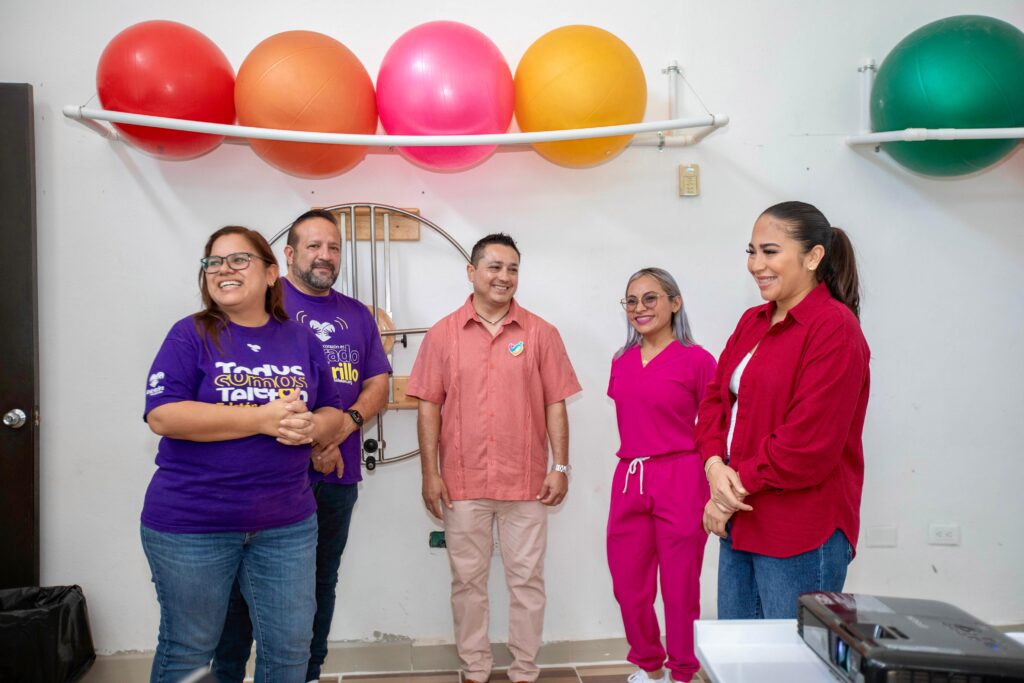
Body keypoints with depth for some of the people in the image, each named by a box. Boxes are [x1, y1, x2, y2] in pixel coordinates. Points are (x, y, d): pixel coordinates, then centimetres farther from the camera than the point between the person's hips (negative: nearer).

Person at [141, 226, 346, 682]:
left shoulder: (302, 340, 6)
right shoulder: (191, 334, -5)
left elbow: (332, 411, 11)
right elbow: (163, 415, -17)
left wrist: (312, 428, -14)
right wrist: (264, 419, -22)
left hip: (287, 524, 3)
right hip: (191, 523, -3)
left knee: (290, 646, 12)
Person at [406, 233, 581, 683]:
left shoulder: (540, 333, 1)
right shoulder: (443, 334, 2)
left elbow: (555, 404, 1)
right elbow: (429, 406, 1)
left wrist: (560, 467, -3)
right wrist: (430, 473, -3)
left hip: (526, 481, 0)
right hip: (462, 482, 1)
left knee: (526, 581, 9)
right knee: (467, 581, 12)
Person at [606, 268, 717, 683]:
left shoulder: (696, 360, -7)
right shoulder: (621, 362, 9)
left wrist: (715, 490, -9)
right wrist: (637, 467, 13)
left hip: (680, 482, -5)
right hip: (628, 481, 6)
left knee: (680, 589, 7)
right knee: (629, 587, 14)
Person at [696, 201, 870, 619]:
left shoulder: (834, 327, -14)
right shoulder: (752, 322, 11)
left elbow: (808, 445, -20)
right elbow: (715, 399, 10)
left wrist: (737, 487, -11)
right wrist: (715, 466, -8)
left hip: (802, 538, -8)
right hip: (739, 522, 8)